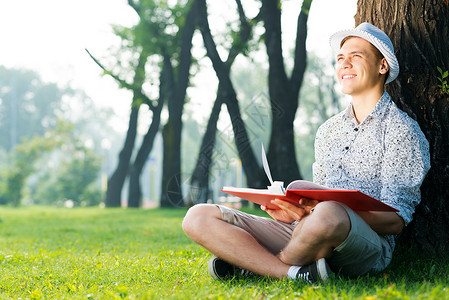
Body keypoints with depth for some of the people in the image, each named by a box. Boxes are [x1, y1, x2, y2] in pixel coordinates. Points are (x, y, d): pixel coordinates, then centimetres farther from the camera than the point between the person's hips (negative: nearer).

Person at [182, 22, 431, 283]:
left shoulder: (402, 131, 2)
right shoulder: (328, 131, 24)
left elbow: (395, 221, -8)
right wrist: (290, 210, -1)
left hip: (367, 246, -6)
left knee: (328, 215, -43)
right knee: (198, 217, -7)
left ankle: (255, 264, -14)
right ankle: (296, 273, -22)